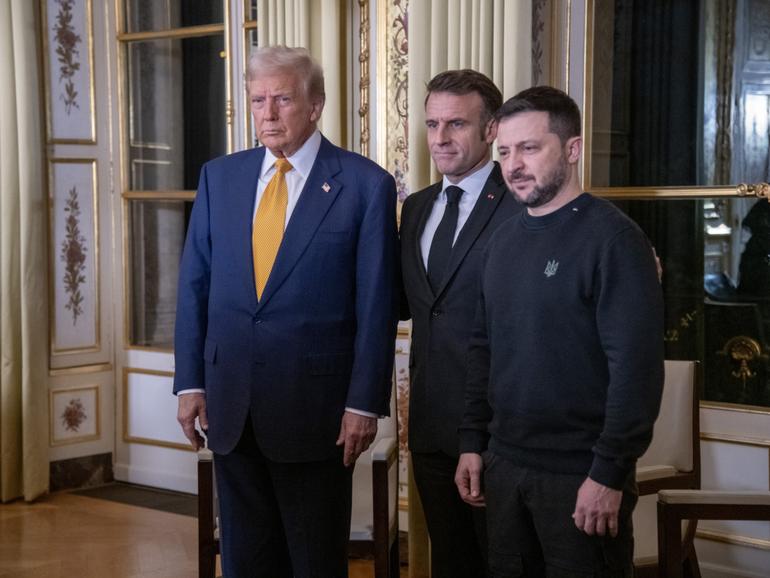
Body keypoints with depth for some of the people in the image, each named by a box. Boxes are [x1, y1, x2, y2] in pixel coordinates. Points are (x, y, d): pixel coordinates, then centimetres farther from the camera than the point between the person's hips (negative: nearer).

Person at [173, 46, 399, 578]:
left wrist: (364, 403, -10)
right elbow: (195, 285, 8)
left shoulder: (365, 184, -7)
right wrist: (190, 381, 3)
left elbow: (376, 304, -7)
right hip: (230, 403, 4)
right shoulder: (219, 177, 6)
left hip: (314, 405, -4)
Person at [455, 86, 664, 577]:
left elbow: (637, 365, -17)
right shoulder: (505, 238, 9)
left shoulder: (612, 238, -12)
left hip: (581, 475, -6)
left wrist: (609, 473, -18)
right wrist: (472, 442, 10)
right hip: (504, 464, 6)